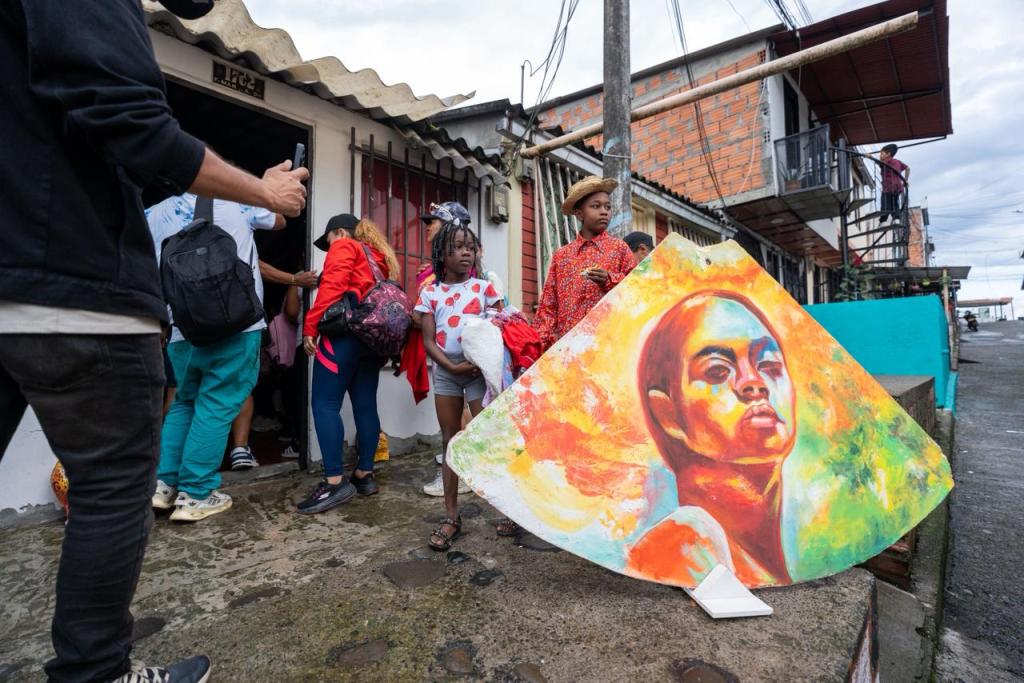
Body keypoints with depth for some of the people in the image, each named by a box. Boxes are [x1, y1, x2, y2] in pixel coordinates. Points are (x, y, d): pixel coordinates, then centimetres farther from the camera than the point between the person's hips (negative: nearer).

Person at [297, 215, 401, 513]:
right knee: (365, 405, 8)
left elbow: (332, 287, -11)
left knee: (325, 404, -6)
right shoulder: (380, 256, 26)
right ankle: (364, 475, 12)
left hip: (345, 331, -8)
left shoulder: (343, 247, 5)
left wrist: (310, 327, -12)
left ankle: (335, 482, -10)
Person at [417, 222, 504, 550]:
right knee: (450, 443, 9)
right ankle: (452, 516, 20)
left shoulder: (484, 286, 4)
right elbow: (428, 341, 1)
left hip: (480, 368, -2)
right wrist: (453, 367, -14)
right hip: (446, 372, 2)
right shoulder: (431, 292, 5)